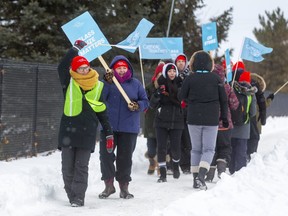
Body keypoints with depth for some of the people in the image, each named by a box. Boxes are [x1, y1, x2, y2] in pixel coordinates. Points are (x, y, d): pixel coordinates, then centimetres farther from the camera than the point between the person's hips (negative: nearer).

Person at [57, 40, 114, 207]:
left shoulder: (97, 86, 10)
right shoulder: (69, 83, 5)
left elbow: (102, 111, 13)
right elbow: (62, 67, -14)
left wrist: (109, 133, 9)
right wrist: (76, 49, -12)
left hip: (87, 132, 0)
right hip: (68, 130, 0)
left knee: (81, 166, -1)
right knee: (68, 167, 2)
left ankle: (79, 197, 2)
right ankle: (72, 196, 13)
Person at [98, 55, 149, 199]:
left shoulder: (135, 84, 7)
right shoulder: (107, 82, 5)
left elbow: (145, 101, 8)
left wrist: (138, 105, -13)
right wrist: (107, 82, -20)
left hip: (129, 128, 0)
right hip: (108, 126, 0)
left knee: (125, 157, 5)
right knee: (106, 156, -3)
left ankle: (124, 187, 15)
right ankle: (109, 185, 10)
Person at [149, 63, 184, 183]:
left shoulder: (180, 85, 1)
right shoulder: (161, 85, 1)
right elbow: (153, 104, -3)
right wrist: (158, 94, -21)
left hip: (176, 122, 0)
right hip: (161, 122, 0)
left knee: (175, 147, 1)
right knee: (161, 147, -2)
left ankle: (175, 166, 31)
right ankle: (163, 174, 3)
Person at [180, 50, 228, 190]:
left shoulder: (190, 78, -7)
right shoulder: (216, 78, -3)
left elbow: (183, 96, 2)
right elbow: (223, 100, 2)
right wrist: (224, 117, 12)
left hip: (193, 118, 1)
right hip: (212, 119, 0)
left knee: (196, 149, 12)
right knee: (209, 149, 5)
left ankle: (196, 179, 12)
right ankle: (201, 174, -17)